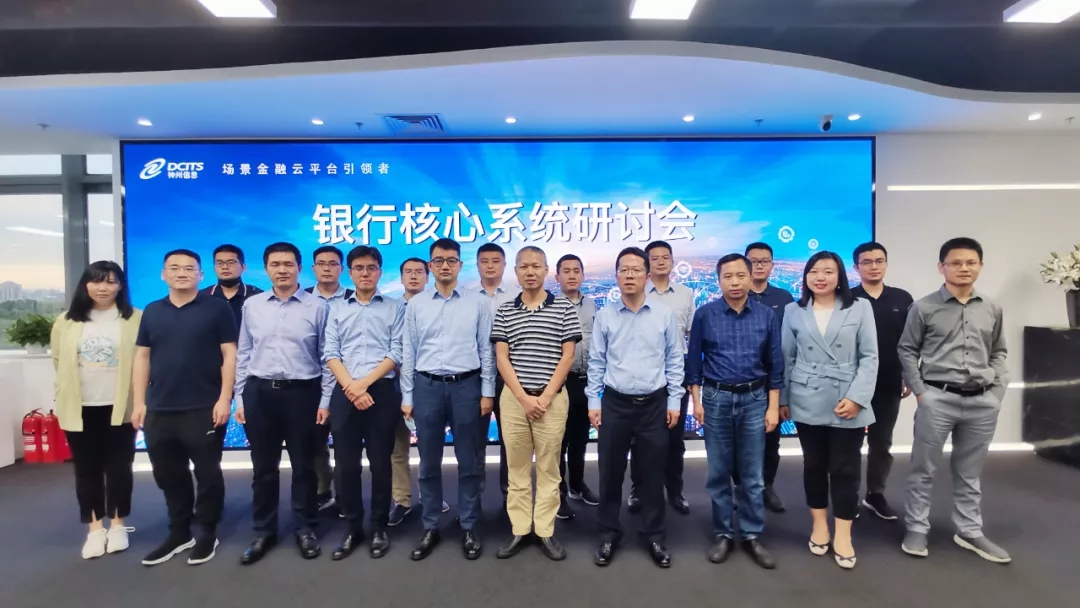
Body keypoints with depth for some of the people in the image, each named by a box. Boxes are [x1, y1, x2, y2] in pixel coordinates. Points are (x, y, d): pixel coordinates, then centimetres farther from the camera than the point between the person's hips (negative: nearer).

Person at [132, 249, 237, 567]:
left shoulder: (217, 308, -3)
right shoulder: (152, 311, 11)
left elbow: (230, 355, -6)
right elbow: (142, 358, 12)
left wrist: (224, 398, -12)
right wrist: (139, 402, 5)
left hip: (204, 409, -5)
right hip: (159, 410, 5)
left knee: (207, 473, 6)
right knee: (168, 476, 14)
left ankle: (207, 534, 21)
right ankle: (179, 533, 30)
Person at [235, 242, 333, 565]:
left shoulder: (318, 307, -2)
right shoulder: (252, 306, 6)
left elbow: (327, 356, -1)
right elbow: (243, 354, 10)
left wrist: (325, 400, -4)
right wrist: (239, 397, 6)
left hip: (302, 392, -2)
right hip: (259, 393, 3)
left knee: (303, 466, 8)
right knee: (263, 467, 12)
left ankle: (305, 529, 25)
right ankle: (264, 532, 28)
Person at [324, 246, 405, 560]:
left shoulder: (395, 307, 5)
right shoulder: (337, 308, 11)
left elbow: (397, 352, -3)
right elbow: (330, 354, 3)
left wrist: (365, 382, -12)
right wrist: (351, 387, -10)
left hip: (382, 392, -2)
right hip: (344, 393, 2)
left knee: (380, 462, 5)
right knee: (346, 464, 5)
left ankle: (379, 528, 18)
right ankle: (353, 528, 20)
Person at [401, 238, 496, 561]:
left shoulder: (478, 302, 1)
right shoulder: (416, 305, 5)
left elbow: (486, 349, 2)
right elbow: (408, 353, 6)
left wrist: (487, 391, -2)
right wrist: (407, 396, 4)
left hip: (466, 385, -1)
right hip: (427, 386, 1)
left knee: (468, 462, 8)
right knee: (429, 462, 10)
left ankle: (470, 528, 23)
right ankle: (430, 528, 25)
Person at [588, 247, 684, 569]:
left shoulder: (664, 314, -2)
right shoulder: (604, 315, -1)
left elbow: (675, 360, 3)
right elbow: (596, 362, 3)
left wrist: (674, 401, 0)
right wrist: (593, 401, 0)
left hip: (655, 404, 0)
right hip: (614, 403, 0)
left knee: (652, 473, 10)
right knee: (610, 472, 9)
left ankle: (654, 536, 28)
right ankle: (609, 533, 27)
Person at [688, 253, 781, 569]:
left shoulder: (766, 315, 0)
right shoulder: (705, 314, -3)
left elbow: (775, 364, 3)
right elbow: (694, 360, 1)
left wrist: (773, 406, 0)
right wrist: (696, 400, -2)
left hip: (754, 399, 1)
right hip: (716, 399, 0)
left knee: (753, 475, 8)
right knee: (719, 472, 9)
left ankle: (752, 536, 23)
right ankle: (723, 534, 23)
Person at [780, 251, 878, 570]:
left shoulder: (860, 308, 2)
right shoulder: (793, 311, 6)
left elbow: (870, 357, -2)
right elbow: (787, 358, 7)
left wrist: (857, 397, -11)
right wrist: (782, 399, 6)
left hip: (848, 403, -1)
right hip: (807, 402, 2)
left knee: (845, 468, 3)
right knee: (814, 465, 12)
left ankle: (843, 534, 17)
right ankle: (819, 525, 28)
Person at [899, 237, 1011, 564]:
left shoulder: (992, 309, 8)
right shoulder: (924, 307, -3)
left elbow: (999, 353, 16)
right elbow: (907, 350, 1)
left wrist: (997, 392, 4)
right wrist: (919, 391, -5)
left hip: (982, 402, 3)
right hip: (937, 398, -3)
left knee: (969, 472, 15)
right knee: (923, 468, 4)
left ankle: (969, 532, 28)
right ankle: (916, 529, 16)